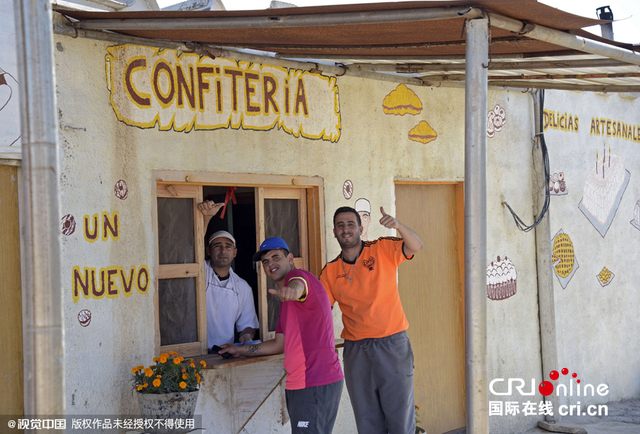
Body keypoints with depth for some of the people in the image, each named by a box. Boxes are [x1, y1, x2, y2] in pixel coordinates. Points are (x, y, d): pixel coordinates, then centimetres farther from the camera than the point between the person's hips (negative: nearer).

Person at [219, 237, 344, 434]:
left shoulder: (298, 275, -5)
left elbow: (298, 285, -33)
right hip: (299, 384, 10)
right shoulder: (286, 303, 26)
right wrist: (241, 350, 32)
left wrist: (292, 290, -56)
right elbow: (280, 344, 30)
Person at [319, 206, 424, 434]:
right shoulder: (330, 271, 7)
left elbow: (416, 247, -18)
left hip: (392, 345, -3)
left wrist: (398, 225, -37)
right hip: (356, 351, 3)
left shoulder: (382, 250, -2)